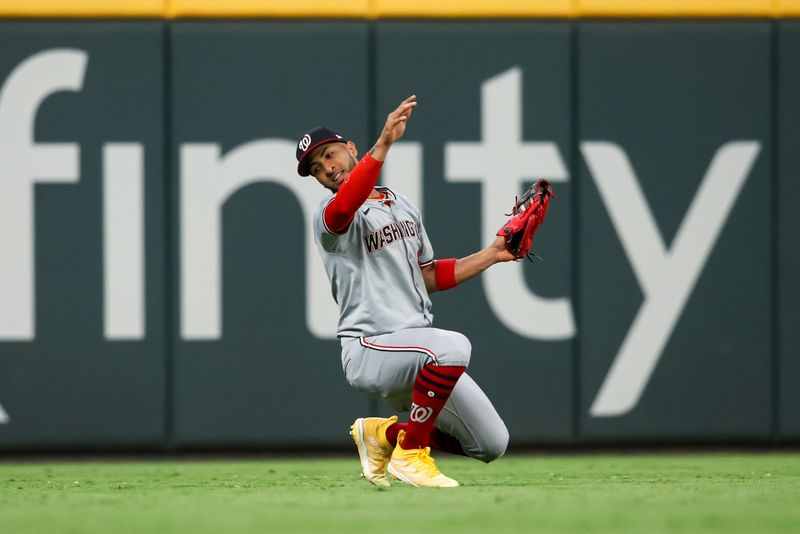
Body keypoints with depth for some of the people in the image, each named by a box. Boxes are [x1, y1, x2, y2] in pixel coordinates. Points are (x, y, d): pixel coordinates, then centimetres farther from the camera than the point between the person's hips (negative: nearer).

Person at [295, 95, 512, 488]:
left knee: (491, 443, 0)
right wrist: (384, 143, -42)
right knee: (454, 345, -37)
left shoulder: (402, 205, 19)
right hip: (369, 349, -7)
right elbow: (344, 206, -32)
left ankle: (385, 434, 18)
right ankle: (409, 454, -21)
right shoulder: (329, 215, -6)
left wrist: (491, 254, 15)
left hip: (417, 346, 7)